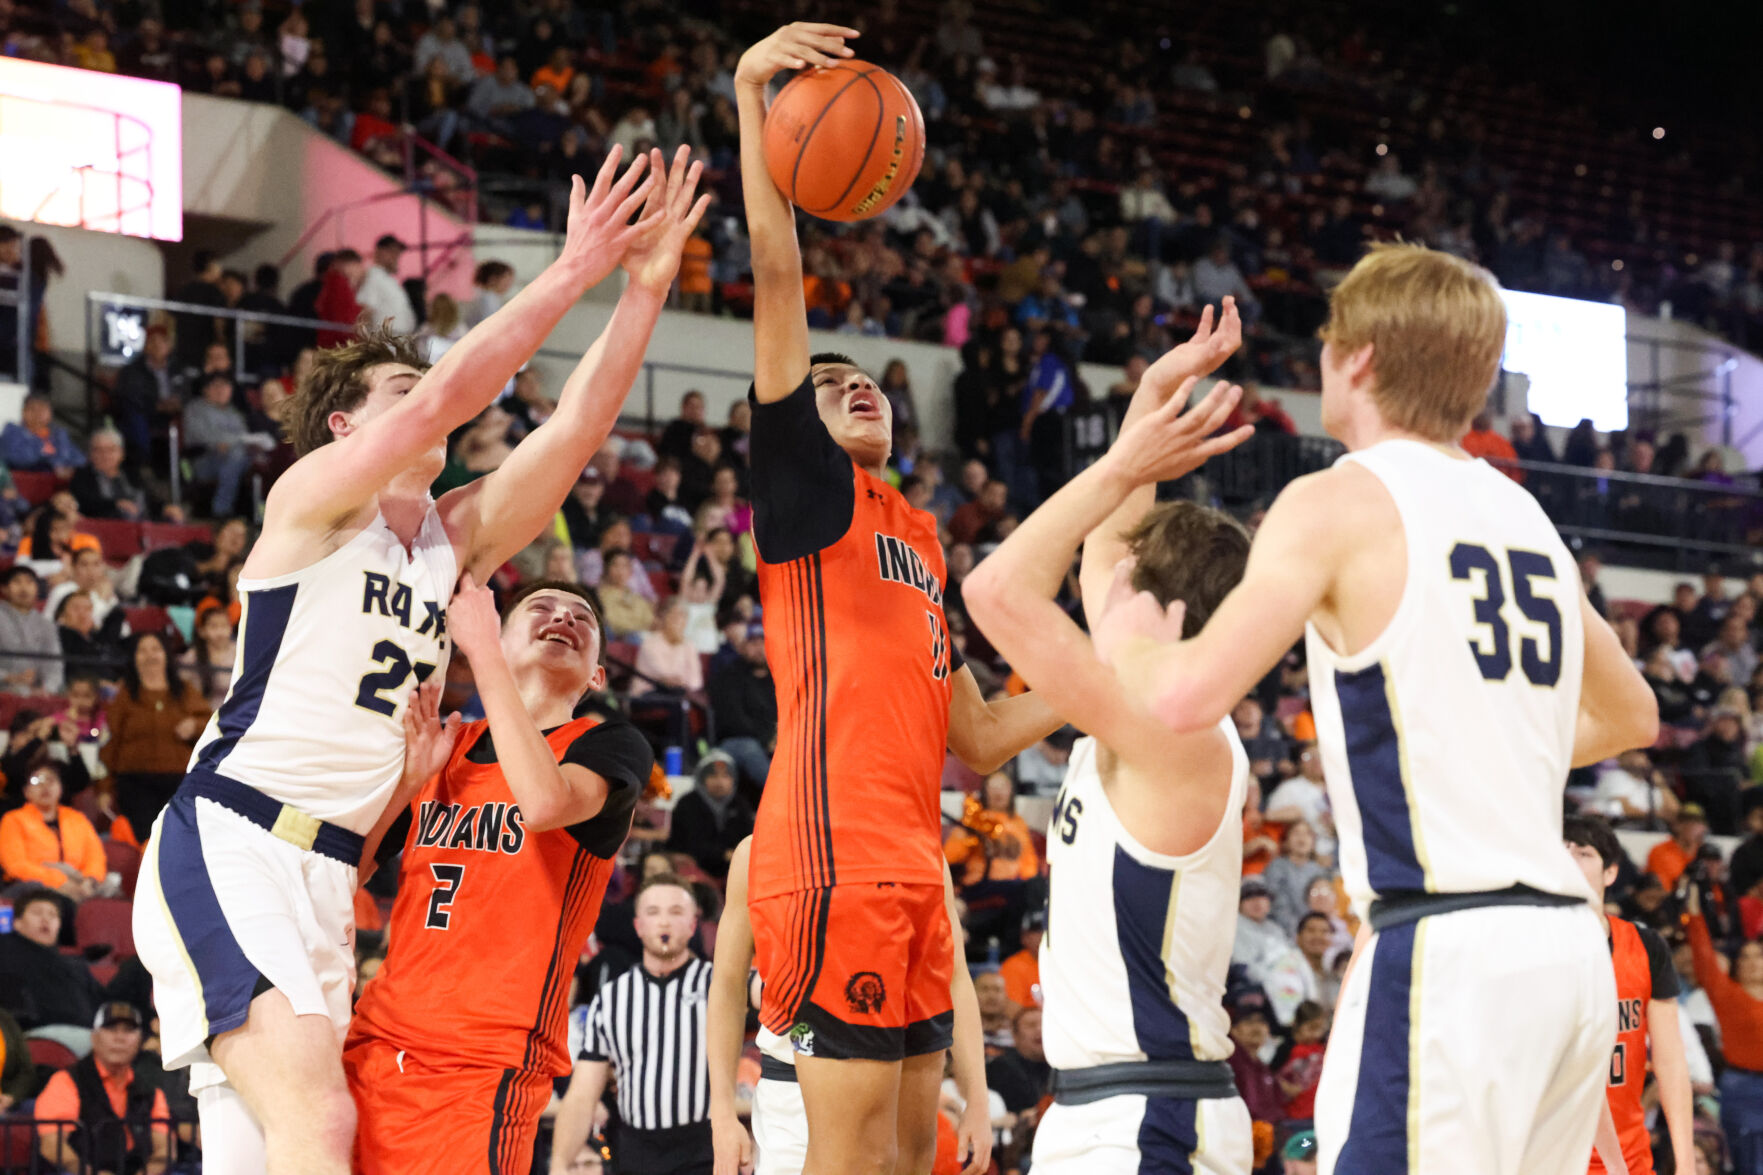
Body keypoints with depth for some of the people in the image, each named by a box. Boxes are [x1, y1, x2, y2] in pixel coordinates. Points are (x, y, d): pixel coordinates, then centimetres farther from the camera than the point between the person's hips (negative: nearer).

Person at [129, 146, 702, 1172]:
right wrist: (574, 272, -17)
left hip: (329, 876, 8)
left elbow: (575, 429, 5)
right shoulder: (313, 497, -2)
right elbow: (444, 401, -19)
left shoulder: (455, 538, 17)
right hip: (227, 850, -8)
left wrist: (645, 289, -5)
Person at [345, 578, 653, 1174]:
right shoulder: (438, 747, 17)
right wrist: (406, 780, -1)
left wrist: (481, 650, -14)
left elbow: (545, 802, -20)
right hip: (377, 1043, 5)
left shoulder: (609, 745, 3)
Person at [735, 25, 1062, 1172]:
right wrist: (751, 97, -11)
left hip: (912, 862, 8)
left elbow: (976, 736, 27)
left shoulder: (921, 540, 26)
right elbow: (779, 275, -5)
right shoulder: (807, 484, 5)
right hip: (838, 852, -8)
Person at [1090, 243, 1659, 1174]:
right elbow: (1631, 717, 31)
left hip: (1447, 950, -8)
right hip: (1569, 948, 8)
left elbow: (1188, 696, -16)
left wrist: (1130, 642, 5)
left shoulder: (1338, 504, -5)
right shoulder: (1525, 516, 17)